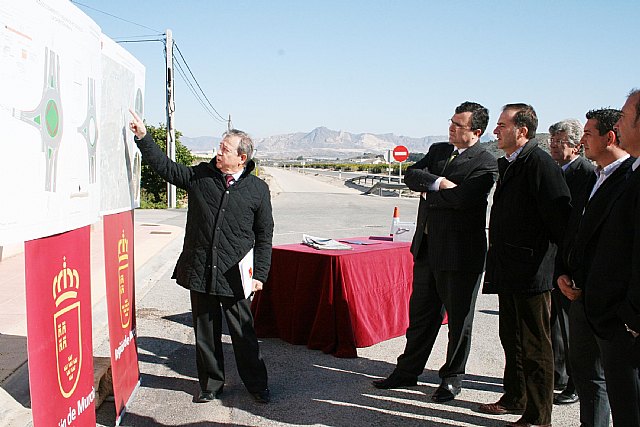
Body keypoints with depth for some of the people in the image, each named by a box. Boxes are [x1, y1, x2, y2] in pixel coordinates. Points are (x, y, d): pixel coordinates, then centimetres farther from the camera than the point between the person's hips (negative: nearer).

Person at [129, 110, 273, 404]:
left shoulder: (258, 189, 0)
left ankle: (257, 385, 23)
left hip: (234, 276, -2)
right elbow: (164, 167, 12)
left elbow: (264, 235, 3)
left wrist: (259, 274, -2)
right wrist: (143, 137, 3)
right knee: (205, 333, 12)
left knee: (243, 333, 6)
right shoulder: (200, 176, 5)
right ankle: (211, 384, 29)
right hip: (199, 270, 3)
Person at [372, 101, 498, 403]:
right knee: (420, 313, 15)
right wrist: (438, 182, -19)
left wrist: (427, 190, -11)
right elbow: (411, 176, -1)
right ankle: (408, 371, 28)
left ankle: (452, 378, 25)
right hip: (427, 246, 6)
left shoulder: (485, 163, -11)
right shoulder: (438, 150, 11)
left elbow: (461, 198, -26)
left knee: (459, 319, 9)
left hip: (460, 252, -6)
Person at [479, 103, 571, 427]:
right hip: (509, 270, 10)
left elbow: (559, 216, -20)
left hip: (530, 271, -10)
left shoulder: (539, 162, -16)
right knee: (511, 339, 21)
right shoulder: (506, 163, 13)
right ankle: (515, 398, 37)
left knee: (535, 346, 1)